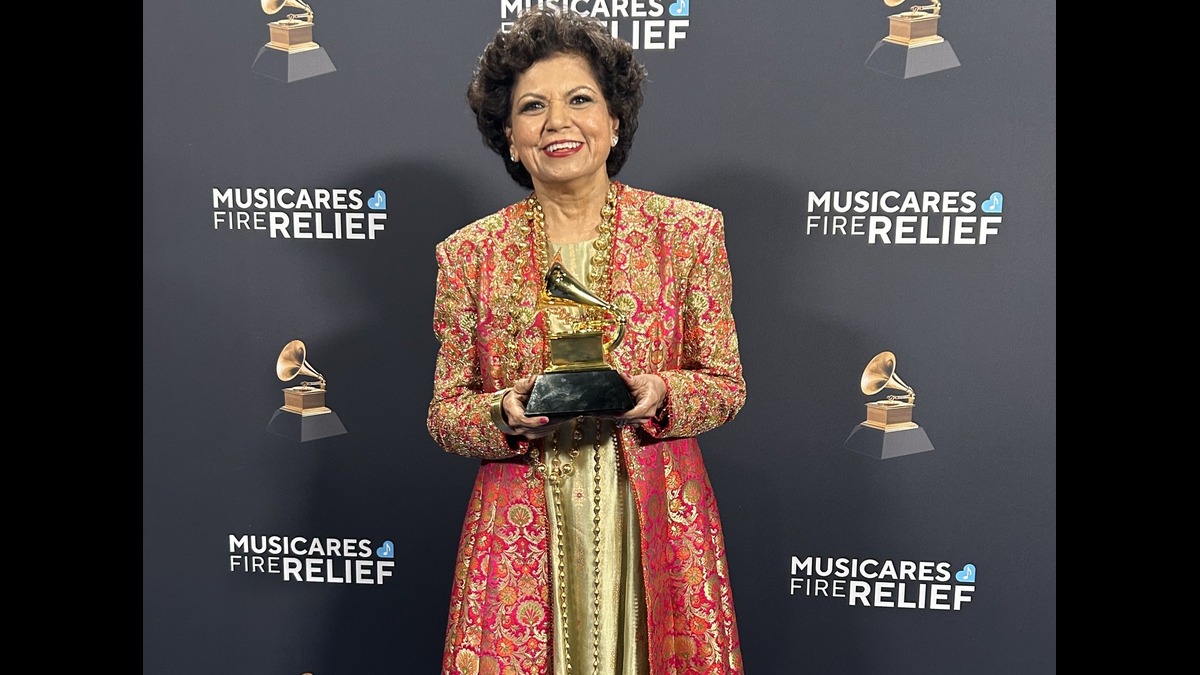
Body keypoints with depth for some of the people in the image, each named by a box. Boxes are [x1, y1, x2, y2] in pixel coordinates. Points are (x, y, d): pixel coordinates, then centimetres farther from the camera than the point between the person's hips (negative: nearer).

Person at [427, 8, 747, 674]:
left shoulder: (690, 229, 0)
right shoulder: (468, 253, 1)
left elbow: (726, 384, 3)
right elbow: (444, 415, 4)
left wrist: (659, 395, -16)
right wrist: (505, 412, -16)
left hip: (657, 525, 0)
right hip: (522, 537, 1)